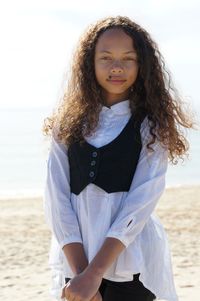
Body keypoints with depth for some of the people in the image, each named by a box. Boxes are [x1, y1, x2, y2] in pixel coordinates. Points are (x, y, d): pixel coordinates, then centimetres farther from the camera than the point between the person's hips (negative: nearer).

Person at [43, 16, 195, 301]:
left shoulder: (152, 125, -2)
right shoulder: (68, 124, 4)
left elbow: (142, 201, -11)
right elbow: (56, 198, -3)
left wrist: (94, 273, -19)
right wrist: (79, 271, -15)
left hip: (130, 263, -2)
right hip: (75, 261, 2)